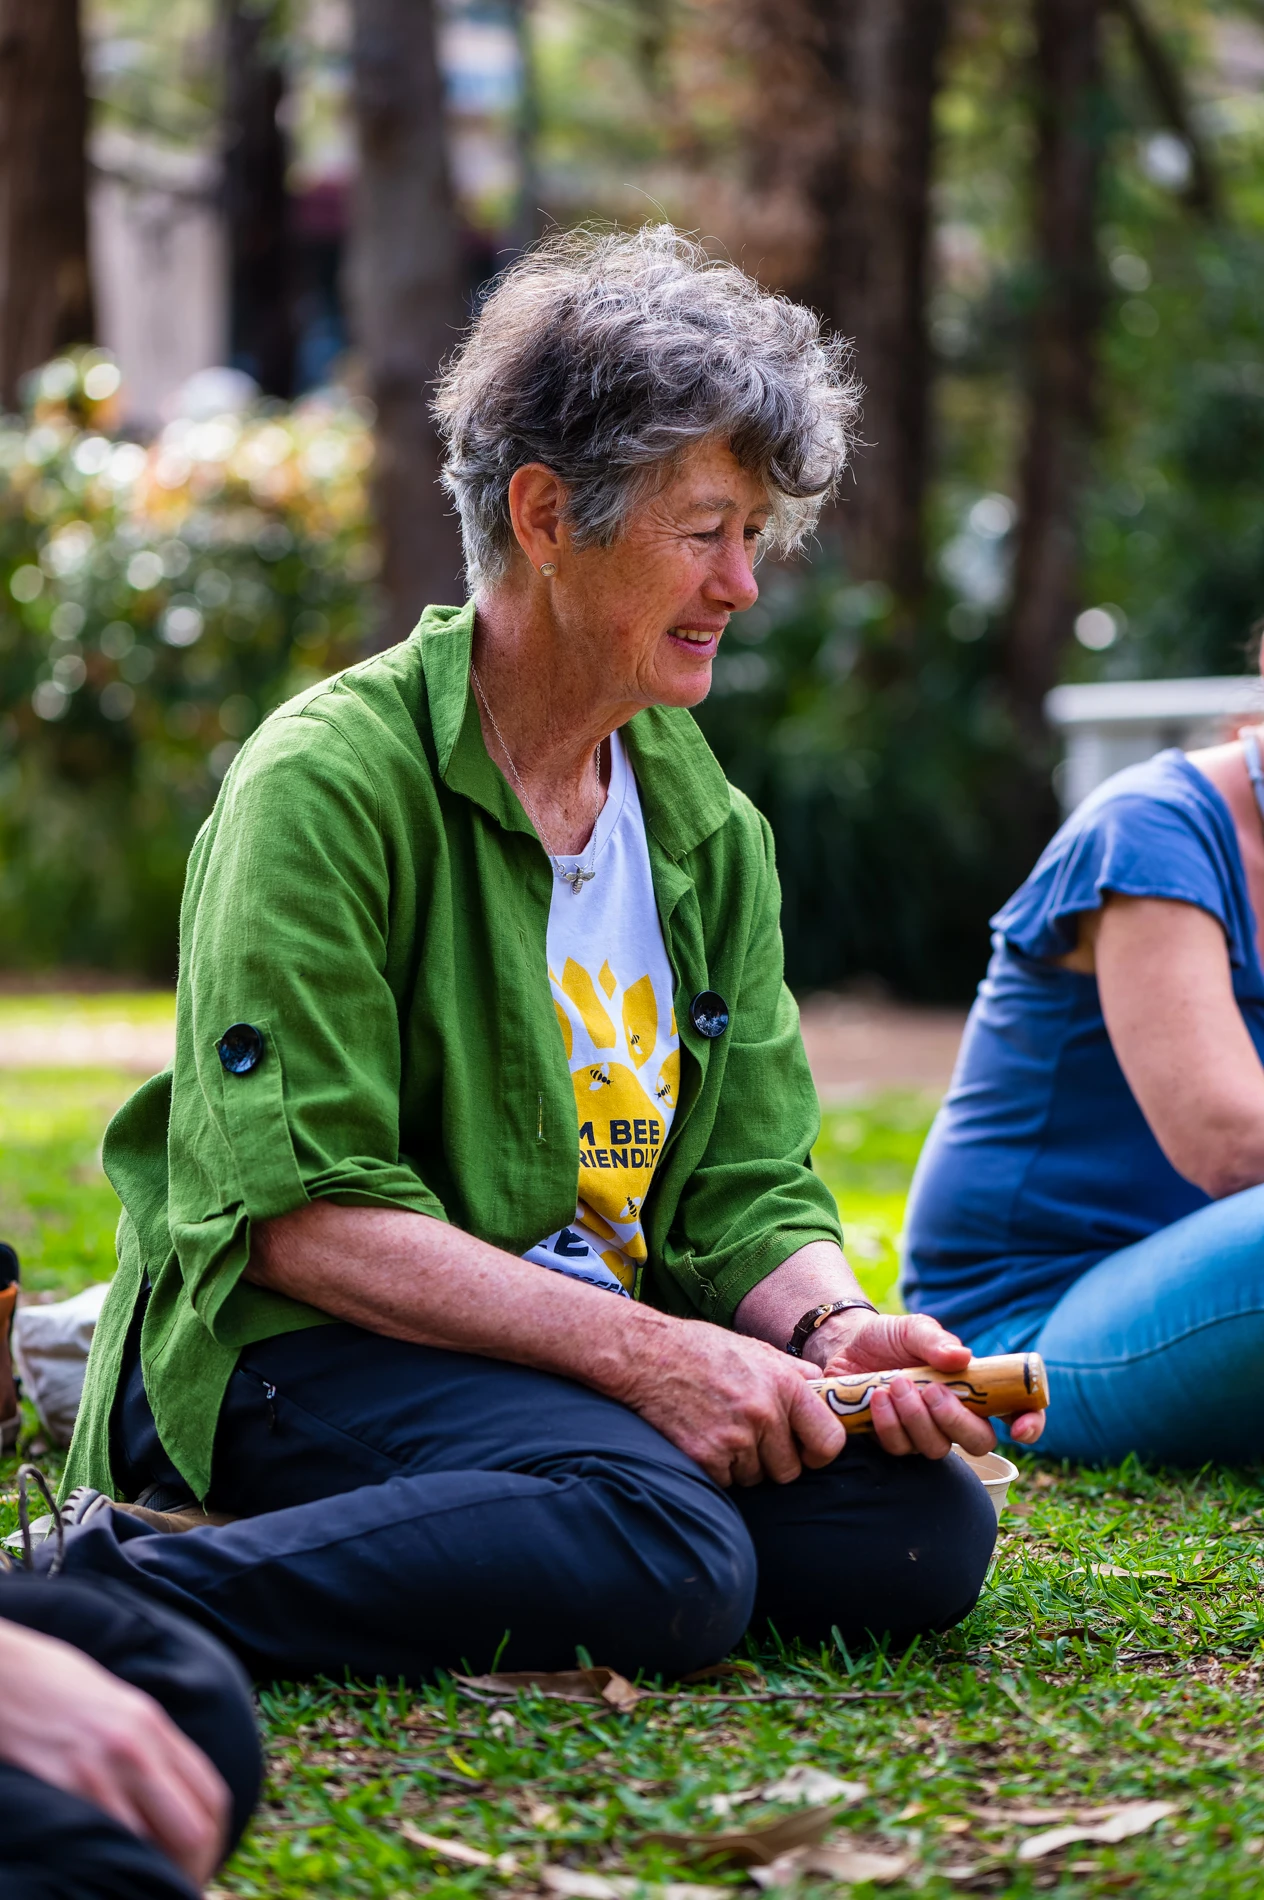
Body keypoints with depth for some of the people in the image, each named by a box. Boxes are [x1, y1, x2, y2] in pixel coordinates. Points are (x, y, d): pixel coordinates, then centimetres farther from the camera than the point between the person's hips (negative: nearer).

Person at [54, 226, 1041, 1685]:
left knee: (923, 1530, -17)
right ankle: (102, 1602, -25)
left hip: (592, 1357, 8)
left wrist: (829, 1329, -11)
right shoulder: (329, 782, -10)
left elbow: (750, 1192, 13)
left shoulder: (706, 826, 14)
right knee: (663, 1554, -33)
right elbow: (300, 1211, -17)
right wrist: (635, 1348, -23)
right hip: (304, 1350, -8)